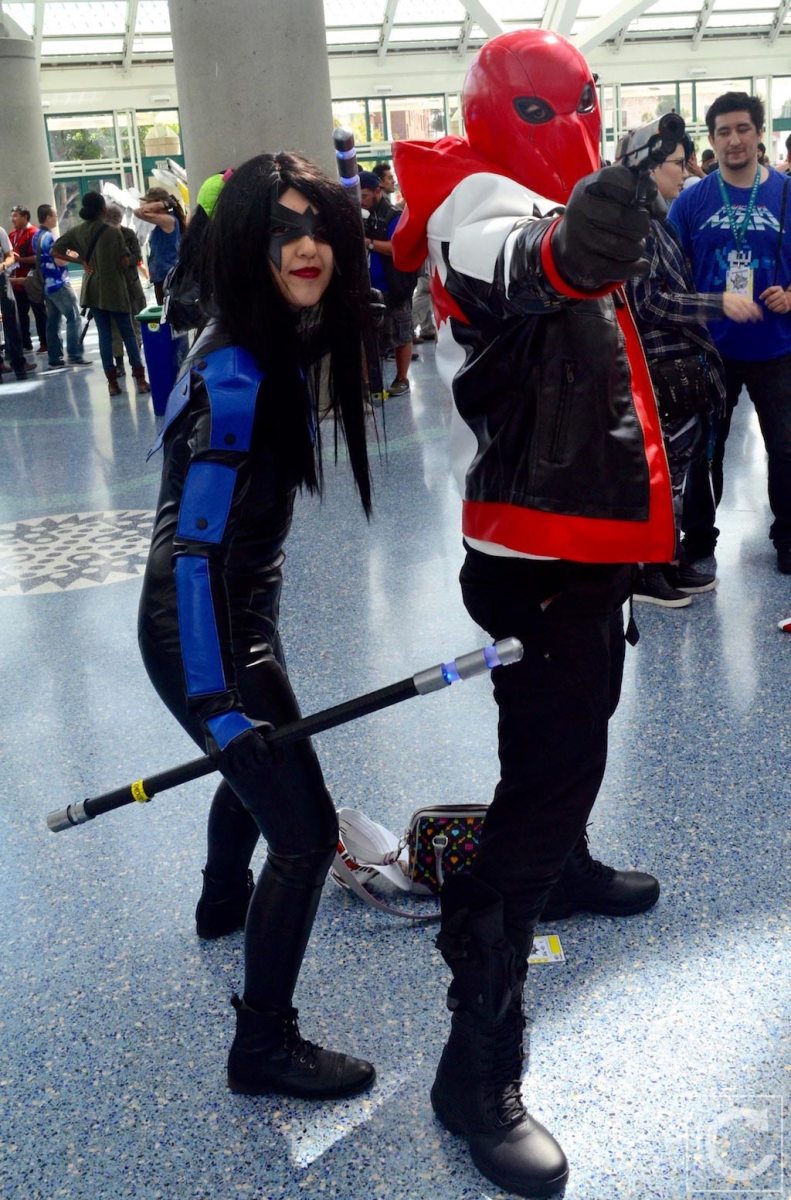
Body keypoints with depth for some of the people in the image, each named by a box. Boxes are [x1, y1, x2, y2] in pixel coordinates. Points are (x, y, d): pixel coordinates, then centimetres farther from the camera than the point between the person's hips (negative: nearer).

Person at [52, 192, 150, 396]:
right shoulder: (113, 232, -12)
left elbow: (55, 251, 2)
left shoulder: (77, 231, 0)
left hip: (93, 289, 4)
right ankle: (140, 379, 4)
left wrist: (80, 261, 3)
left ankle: (112, 382, 4)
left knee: (104, 334, 7)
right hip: (115, 289, -4)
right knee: (127, 332, 6)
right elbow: (125, 262, -13)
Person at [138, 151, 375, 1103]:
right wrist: (217, 698, -30)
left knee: (262, 763, 32)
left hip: (244, 609, 10)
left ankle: (225, 905, 61)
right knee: (305, 829, -6)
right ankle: (263, 1049, 13)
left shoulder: (288, 344, 1)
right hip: (202, 630, -10)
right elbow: (195, 546, -29)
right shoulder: (235, 376, -27)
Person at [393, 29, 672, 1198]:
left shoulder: (543, 213, 18)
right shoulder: (482, 200, -15)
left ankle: (566, 870, 55)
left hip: (585, 536, 10)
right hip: (536, 557, -10)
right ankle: (479, 1071, -4)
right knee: (548, 771, -12)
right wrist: (559, 252, -63)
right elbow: (506, 266, -43)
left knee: (572, 737, 28)